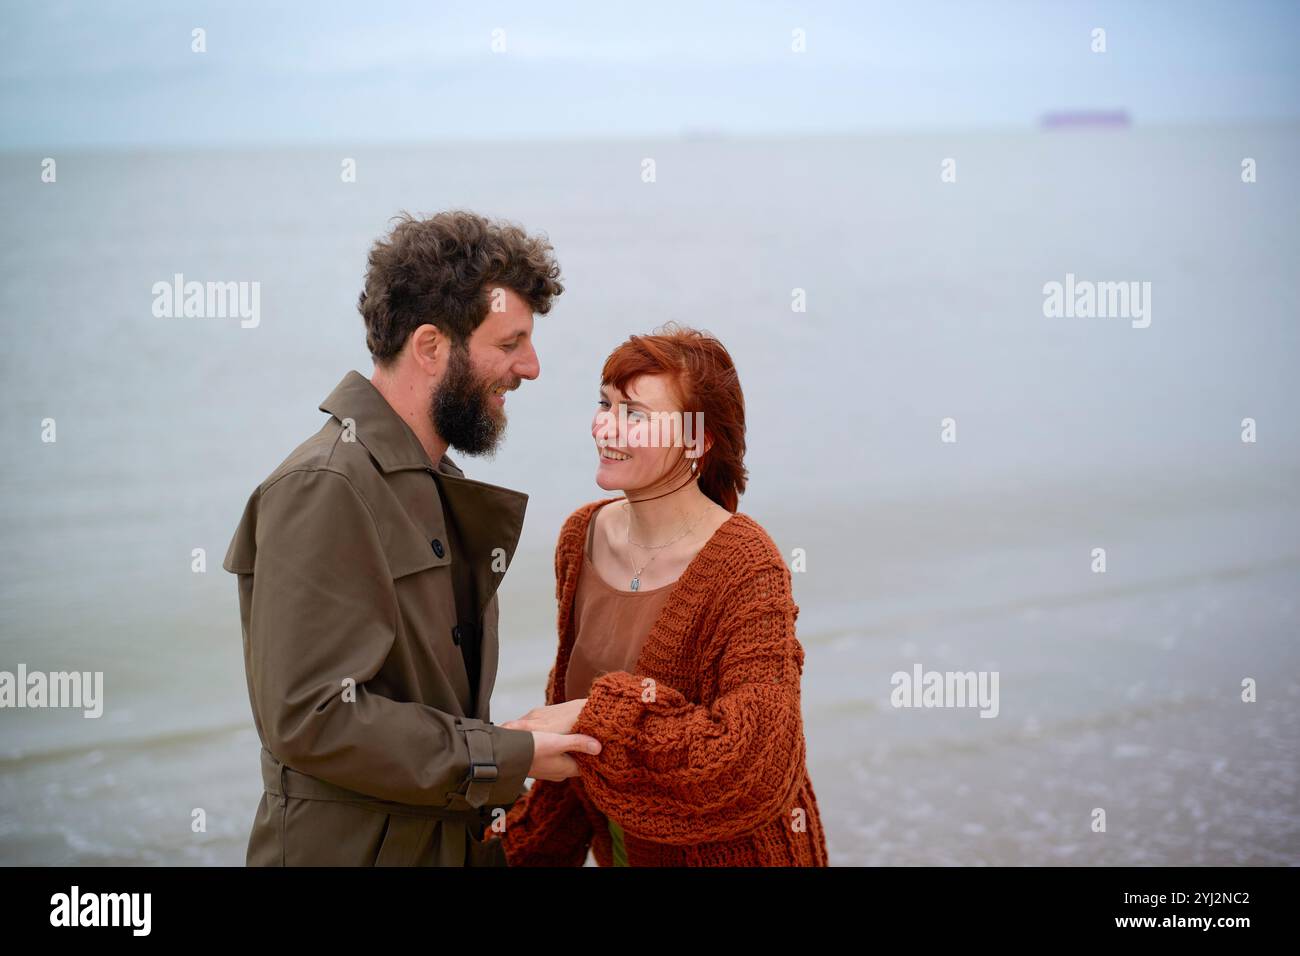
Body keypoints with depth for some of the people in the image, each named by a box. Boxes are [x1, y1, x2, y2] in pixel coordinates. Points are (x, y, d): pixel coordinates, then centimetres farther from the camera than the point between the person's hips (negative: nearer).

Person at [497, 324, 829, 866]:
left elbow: (756, 760, -30)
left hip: (730, 852, -6)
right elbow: (569, 700, 8)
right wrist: (528, 844, 9)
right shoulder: (583, 536, -3)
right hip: (621, 845, 6)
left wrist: (602, 715, -32)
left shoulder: (746, 571, -23)